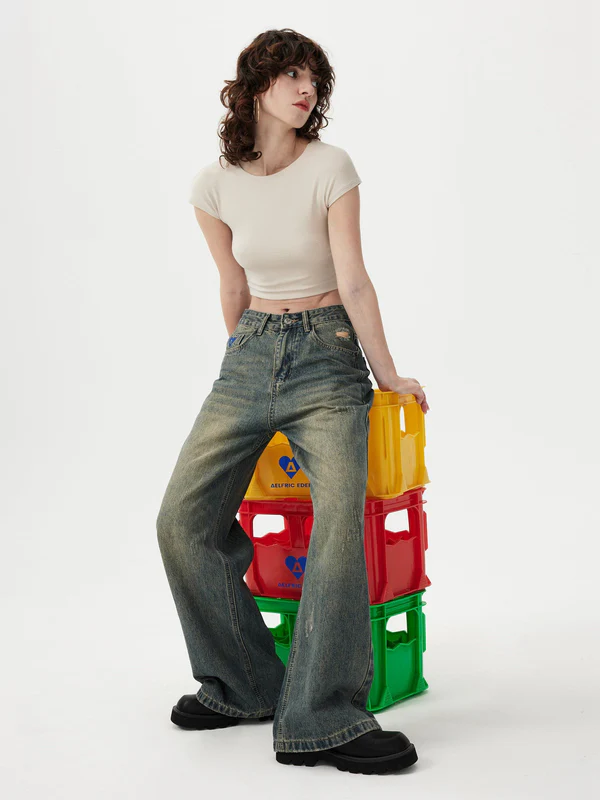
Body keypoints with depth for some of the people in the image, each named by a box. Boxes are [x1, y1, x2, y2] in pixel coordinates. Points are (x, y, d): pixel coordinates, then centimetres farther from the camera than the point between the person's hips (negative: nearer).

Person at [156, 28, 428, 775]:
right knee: (183, 517, -8)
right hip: (249, 356, 4)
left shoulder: (330, 166, -7)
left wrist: (386, 374, -4)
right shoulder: (214, 183, 2)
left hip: (326, 356, -3)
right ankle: (241, 685, 9)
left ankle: (322, 718, -21)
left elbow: (353, 281, -6)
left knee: (339, 514, -24)